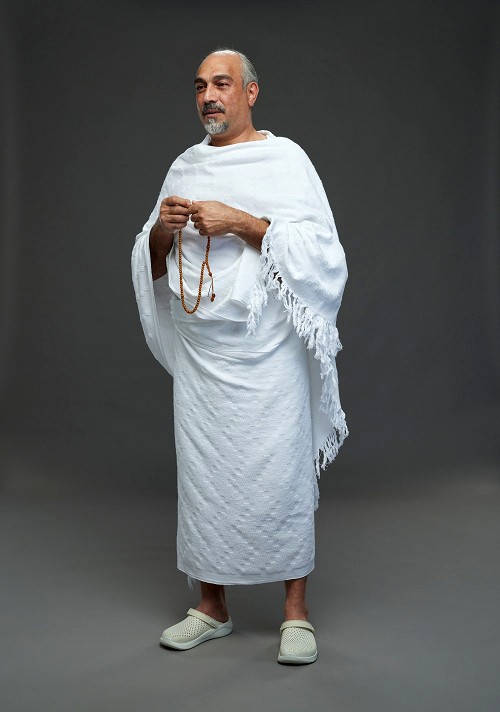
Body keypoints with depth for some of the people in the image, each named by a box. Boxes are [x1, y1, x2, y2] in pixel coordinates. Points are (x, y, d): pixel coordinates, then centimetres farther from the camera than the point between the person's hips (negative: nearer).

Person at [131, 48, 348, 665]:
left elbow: (320, 248, -9)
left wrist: (242, 222, -17)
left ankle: (296, 610, 14)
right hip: (197, 351, 5)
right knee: (202, 474, 7)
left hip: (266, 350, -4)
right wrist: (160, 231, -5)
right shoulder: (183, 168, 15)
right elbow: (153, 267, 17)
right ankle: (212, 607, 22)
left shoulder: (284, 158, 1)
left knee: (280, 474, -1)